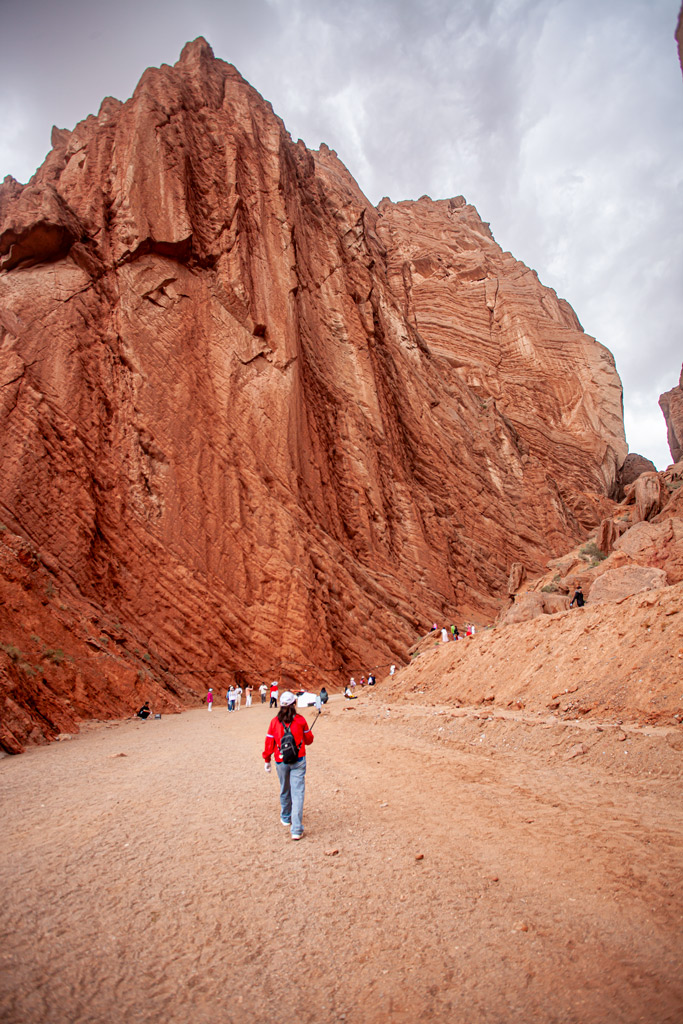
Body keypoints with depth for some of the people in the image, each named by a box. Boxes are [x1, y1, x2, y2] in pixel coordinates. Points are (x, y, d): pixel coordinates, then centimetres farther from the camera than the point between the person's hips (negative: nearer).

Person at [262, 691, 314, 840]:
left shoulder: (275, 721, -4)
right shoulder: (300, 720, -7)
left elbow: (269, 742, 1)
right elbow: (309, 740, 4)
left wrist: (267, 760, 13)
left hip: (281, 761, 2)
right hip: (298, 761, -2)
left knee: (284, 790, 21)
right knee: (297, 792, -2)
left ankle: (286, 818, 41)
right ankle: (296, 829, -6)